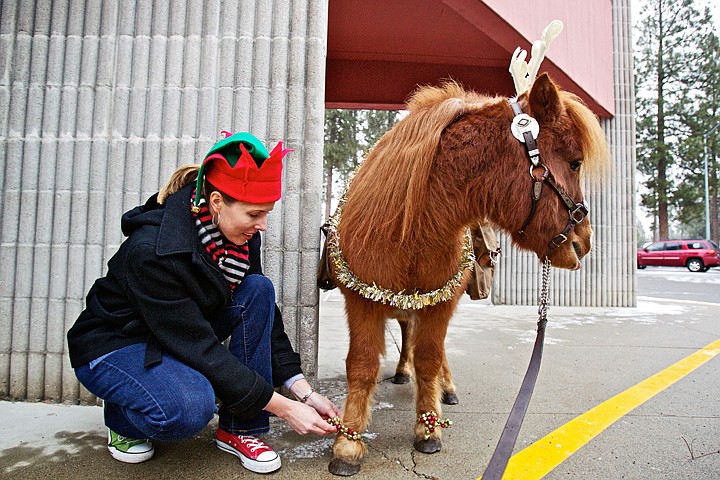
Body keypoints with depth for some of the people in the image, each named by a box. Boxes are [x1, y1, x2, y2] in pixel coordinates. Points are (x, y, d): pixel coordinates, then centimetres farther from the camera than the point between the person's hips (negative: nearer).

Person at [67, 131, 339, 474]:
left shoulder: (240, 236, -13)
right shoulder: (151, 250, -32)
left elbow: (264, 316, -7)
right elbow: (200, 348, -31)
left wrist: (304, 392, -14)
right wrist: (284, 408, -28)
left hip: (184, 335, 7)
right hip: (111, 345, -6)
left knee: (259, 289, -19)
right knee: (190, 406, -36)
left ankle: (238, 430, -9)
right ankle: (121, 420, 2)